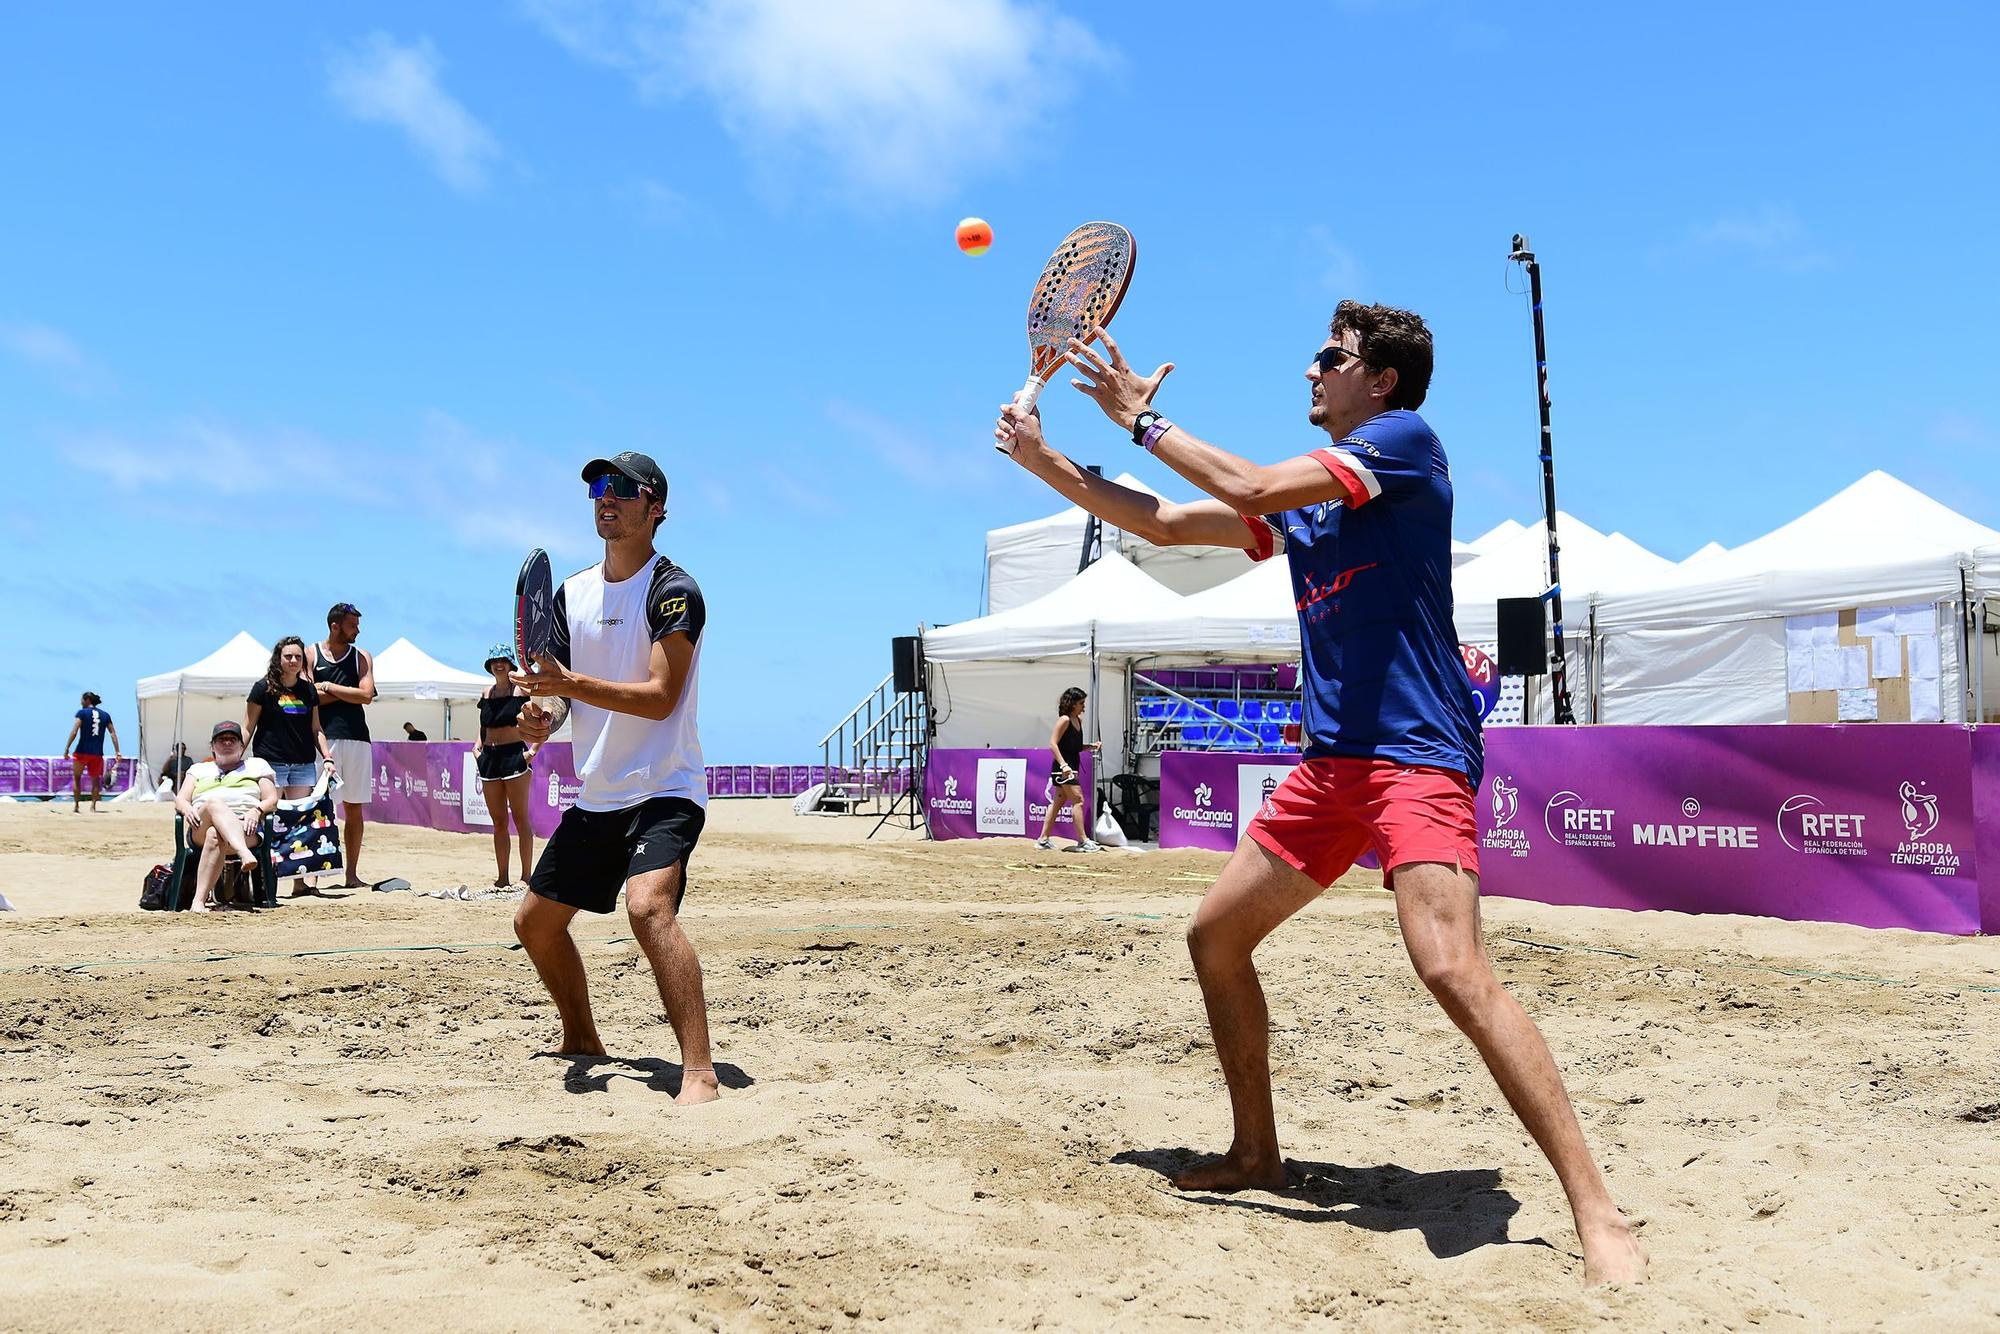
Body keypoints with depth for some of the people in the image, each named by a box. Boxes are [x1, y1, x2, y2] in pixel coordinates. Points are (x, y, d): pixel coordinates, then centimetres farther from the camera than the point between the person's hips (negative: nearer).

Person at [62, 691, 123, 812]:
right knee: (95, 780, 12)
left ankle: (76, 806, 8)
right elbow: (113, 734, 4)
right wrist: (118, 752, 4)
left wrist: (66, 749, -11)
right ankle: (93, 807, 3)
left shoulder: (82, 713, -2)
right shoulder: (105, 715, 9)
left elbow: (74, 732, -12)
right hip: (97, 754, 3)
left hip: (82, 752, -3)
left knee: (76, 778, 12)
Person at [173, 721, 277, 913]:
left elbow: (272, 801, 16)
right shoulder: (199, 770, 35)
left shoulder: (257, 765, 28)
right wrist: (188, 810, -4)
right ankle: (244, 853, -62)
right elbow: (180, 800, 21)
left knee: (215, 836, -39)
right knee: (215, 802, -37)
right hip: (201, 830, 1)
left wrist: (256, 811, -7)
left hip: (245, 829, -1)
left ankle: (200, 900, -48)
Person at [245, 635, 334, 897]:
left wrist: (327, 757, 7)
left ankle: (300, 882, 5)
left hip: (304, 765, 4)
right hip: (270, 764, -4)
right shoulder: (263, 688, 0)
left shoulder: (309, 690, 12)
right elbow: (248, 728, 1)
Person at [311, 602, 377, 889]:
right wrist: (346, 692, -4)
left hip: (356, 738, 3)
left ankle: (352, 874, 11)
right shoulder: (311, 655, 6)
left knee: (355, 809, 5)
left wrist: (328, 687, -5)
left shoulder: (361, 657, 12)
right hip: (323, 737, -3)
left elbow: (366, 695, -3)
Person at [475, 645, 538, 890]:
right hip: (489, 758, 6)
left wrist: (533, 750, -11)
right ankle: (502, 877, 11)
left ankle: (526, 876, -3)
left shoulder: (521, 690, -5)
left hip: (514, 755, -6)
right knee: (498, 821, 7)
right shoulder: (487, 694, 13)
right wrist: (478, 746, 11)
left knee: (521, 819, -5)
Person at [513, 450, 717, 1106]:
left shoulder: (673, 590, -12)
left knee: (649, 906, -32)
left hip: (664, 791, -8)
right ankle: (580, 1039, 37)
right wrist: (543, 715, -8)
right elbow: (561, 683, 15)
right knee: (535, 920, 16)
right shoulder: (571, 592, 10)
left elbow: (661, 698, -21)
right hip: (594, 797, 8)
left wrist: (570, 684, -29)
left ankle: (699, 1071, -32)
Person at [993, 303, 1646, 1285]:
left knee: (1451, 967, -25)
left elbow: (1248, 488, -14)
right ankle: (1256, 1153, 26)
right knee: (1215, 936, 10)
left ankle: (1597, 1212, -17)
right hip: (1332, 761, 9)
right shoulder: (1302, 498, 19)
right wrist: (1045, 461, 18)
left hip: (1415, 753, -9)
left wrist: (1142, 420, -1)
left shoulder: (1406, 439, -4)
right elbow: (1164, 525, 24)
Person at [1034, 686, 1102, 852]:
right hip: (1063, 768, -9)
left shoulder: (1078, 720, 14)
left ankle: (1043, 839, 17)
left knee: (1058, 803, 11)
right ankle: (1083, 841, -11)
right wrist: (1063, 764, -26)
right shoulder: (1064, 720, -12)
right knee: (1078, 800, -11)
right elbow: (1053, 744, -18)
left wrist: (1091, 746, 5)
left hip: (1071, 767, 9)